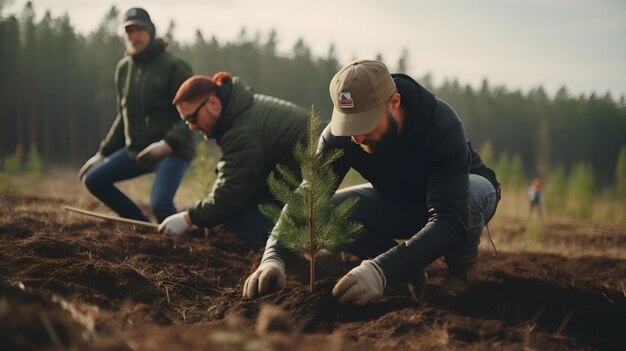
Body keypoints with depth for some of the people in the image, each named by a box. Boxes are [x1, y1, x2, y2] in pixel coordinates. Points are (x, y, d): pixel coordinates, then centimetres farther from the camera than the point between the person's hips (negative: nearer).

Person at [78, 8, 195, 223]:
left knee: (160, 204, -28)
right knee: (93, 179, 1)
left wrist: (167, 144, -29)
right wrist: (102, 153, 15)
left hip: (173, 151, -7)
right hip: (136, 150, 8)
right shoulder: (123, 68, 10)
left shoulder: (173, 66, -12)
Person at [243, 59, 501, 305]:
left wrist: (381, 270, -59)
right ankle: (409, 272, -1)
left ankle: (459, 270, -9)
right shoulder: (339, 134, -25)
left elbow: (449, 221, -46)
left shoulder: (443, 127, -38)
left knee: (473, 193, -41)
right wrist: (273, 258, -46)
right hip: (395, 200, 4)